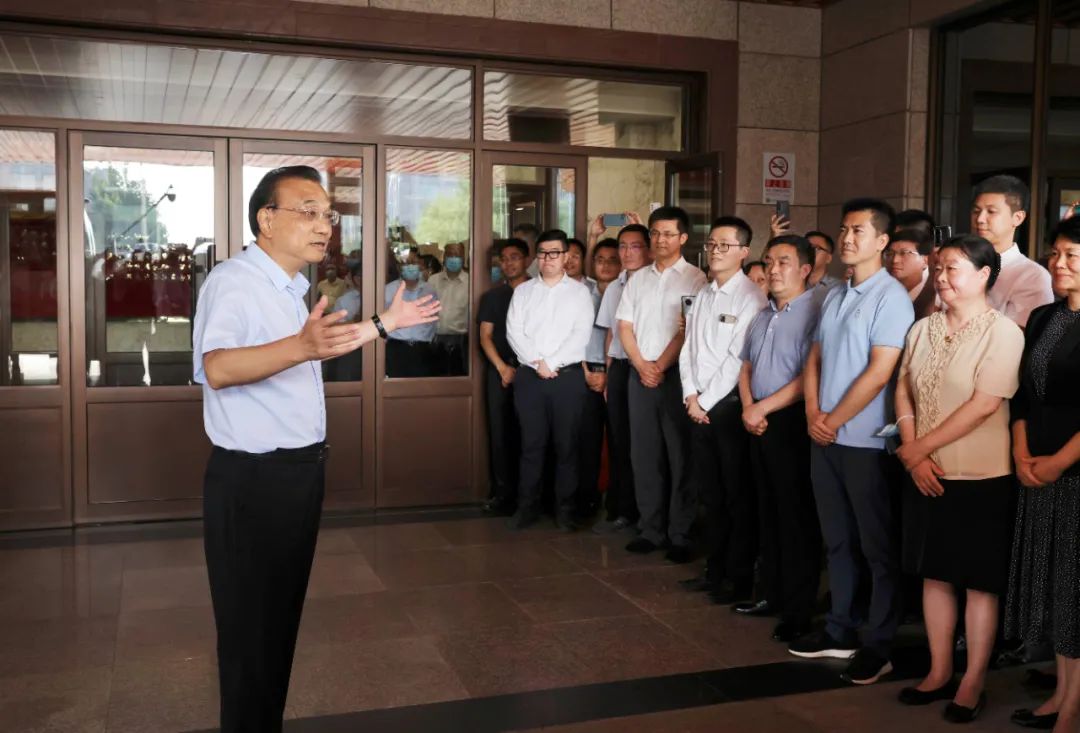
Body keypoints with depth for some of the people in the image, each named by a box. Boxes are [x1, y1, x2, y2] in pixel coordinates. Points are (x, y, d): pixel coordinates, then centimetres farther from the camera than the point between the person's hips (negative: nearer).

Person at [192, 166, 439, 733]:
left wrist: (385, 323, 26)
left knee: (282, 616, 19)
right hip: (252, 479, -9)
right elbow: (218, 368, -37)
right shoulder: (233, 281, -19)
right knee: (252, 627, 2)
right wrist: (301, 346, -53)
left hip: (298, 472, 9)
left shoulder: (288, 287, 11)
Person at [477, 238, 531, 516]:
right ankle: (503, 492, 5)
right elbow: (485, 336, 8)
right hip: (499, 370, 2)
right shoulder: (492, 297, 14)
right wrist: (502, 368, -5)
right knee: (500, 431, 0)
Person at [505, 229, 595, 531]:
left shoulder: (580, 292, 5)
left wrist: (552, 364, -13)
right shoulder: (523, 291, 11)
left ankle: (565, 509, 9)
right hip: (529, 376, 2)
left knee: (567, 445, 1)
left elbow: (581, 335, -6)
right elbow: (514, 331, 2)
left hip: (568, 376, -2)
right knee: (531, 444, 5)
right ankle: (527, 506, 13)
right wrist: (537, 362, -10)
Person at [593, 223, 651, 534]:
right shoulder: (613, 288, 14)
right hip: (618, 368, 6)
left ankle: (634, 512, 14)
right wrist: (608, 373, 13)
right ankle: (619, 511, 21)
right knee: (618, 442, 11)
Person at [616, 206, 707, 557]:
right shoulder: (638, 279, 13)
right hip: (640, 374, 5)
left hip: (676, 374, -5)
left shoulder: (694, 278, -3)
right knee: (644, 454, 7)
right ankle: (651, 529, 15)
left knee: (680, 454, -1)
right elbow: (624, 326, 9)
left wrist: (660, 367, -9)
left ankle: (681, 533, 7)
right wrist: (642, 365, -4)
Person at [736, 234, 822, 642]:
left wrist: (763, 408, -13)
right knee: (768, 513, 15)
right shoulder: (763, 317, 16)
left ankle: (799, 611, 8)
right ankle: (771, 594, 26)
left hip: (791, 425, -8)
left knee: (797, 518, -1)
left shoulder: (813, 313, -13)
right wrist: (748, 408, 2)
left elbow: (809, 378, -18)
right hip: (759, 424, 8)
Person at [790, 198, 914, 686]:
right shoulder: (834, 297, 13)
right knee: (837, 541, 15)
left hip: (865, 441, -7)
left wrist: (834, 421, -11)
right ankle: (839, 631, 26)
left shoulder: (891, 297, -11)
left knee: (878, 546, 4)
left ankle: (878, 645, 13)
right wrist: (813, 415, -1)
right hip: (825, 438, 7)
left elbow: (879, 372, -17)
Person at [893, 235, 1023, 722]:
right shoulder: (923, 329, 7)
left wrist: (919, 446, -15)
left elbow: (984, 405, -18)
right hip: (927, 476, 6)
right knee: (934, 575, 13)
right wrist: (914, 455, -6)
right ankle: (939, 672, 26)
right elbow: (903, 392, 7)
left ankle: (973, 682, 18)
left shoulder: (1002, 332, -11)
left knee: (980, 584, 6)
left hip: (981, 479, -6)